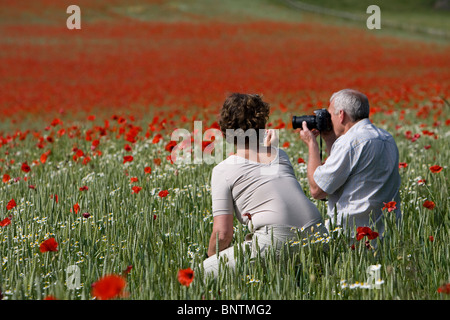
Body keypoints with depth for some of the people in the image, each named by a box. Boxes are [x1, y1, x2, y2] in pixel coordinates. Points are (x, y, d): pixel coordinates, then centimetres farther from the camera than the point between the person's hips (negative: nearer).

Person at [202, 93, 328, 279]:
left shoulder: (223, 170, 6)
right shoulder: (280, 155, 20)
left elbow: (223, 233, 0)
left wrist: (211, 256, 21)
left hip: (276, 242, -6)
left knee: (206, 269, 7)